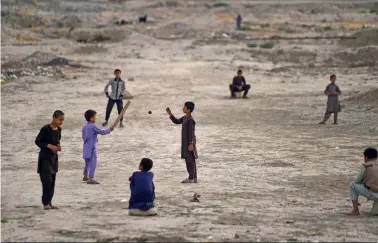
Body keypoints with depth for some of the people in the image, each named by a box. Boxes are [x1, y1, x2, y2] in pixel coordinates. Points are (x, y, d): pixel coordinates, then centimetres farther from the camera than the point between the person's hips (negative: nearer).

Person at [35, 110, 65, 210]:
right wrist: (49, 146, -22)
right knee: (47, 180, -13)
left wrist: (58, 146, -3)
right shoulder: (45, 129, -17)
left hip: (54, 157, 7)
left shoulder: (59, 130, 4)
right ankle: (45, 203, -9)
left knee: (52, 181, 8)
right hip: (45, 157, -7)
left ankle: (49, 202, 15)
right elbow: (37, 141, -11)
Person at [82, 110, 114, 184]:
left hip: (86, 147, 9)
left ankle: (85, 176, 34)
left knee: (88, 162, 22)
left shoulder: (85, 127, 10)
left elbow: (83, 136, 18)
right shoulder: (93, 126, -15)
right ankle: (91, 178, -14)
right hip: (92, 148, -9)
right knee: (93, 162, -9)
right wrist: (109, 129, -2)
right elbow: (102, 132, -14)